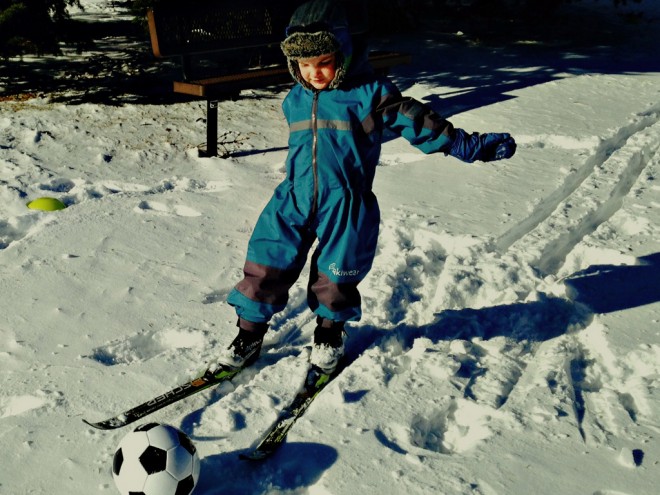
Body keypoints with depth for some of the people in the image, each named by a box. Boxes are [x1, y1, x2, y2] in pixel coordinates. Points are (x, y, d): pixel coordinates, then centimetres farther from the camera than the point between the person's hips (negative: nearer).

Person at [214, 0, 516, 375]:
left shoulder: (371, 94, -8)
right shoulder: (295, 100, 7)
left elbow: (419, 122, -6)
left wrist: (471, 146, -6)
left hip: (346, 205, -3)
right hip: (295, 199, 4)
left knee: (336, 276, 8)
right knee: (266, 267, 3)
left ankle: (330, 334, 36)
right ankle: (249, 335, 23)